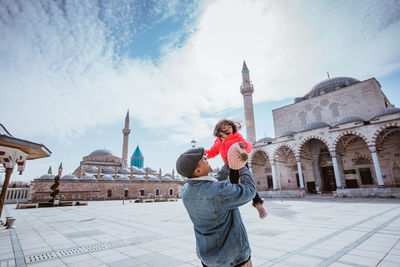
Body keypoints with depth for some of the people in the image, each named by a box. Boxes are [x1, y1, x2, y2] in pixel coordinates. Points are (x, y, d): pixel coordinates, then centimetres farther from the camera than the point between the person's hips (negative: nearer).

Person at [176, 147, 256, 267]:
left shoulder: (186, 191, -9)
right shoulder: (221, 191, -32)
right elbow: (249, 192, -15)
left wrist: (228, 165, 10)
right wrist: (243, 168, -1)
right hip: (234, 257, -6)